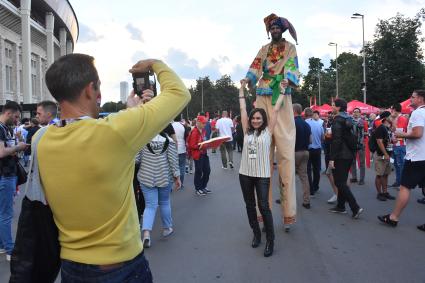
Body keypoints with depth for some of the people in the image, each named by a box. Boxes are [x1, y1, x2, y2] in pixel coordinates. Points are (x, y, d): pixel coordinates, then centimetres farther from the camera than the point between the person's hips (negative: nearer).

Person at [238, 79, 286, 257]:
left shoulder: (268, 131, 1)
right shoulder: (247, 131, 7)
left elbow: (275, 110, 1)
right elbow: (243, 110, 10)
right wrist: (242, 89, 15)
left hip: (262, 175, -4)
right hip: (245, 174, 4)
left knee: (263, 206, -6)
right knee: (250, 206, 12)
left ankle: (270, 240, 7)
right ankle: (256, 234, 29)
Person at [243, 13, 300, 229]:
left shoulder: (290, 48, 16)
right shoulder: (264, 49, 24)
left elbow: (291, 67, 0)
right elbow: (256, 66, 9)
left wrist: (287, 80, -22)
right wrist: (248, 78, -12)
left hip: (281, 98, -3)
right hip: (262, 99, 3)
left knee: (285, 152, -10)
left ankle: (288, 211, -6)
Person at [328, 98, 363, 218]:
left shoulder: (337, 120, -14)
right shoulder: (348, 119, 13)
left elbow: (336, 140, -21)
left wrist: (332, 158, -19)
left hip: (340, 156, -9)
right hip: (349, 155, 9)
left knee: (340, 182, -6)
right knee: (342, 181, 16)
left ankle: (355, 208, -11)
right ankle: (340, 206, 24)